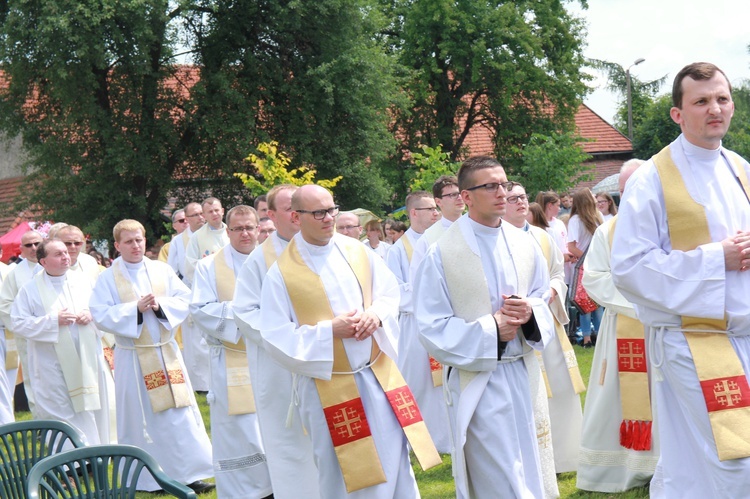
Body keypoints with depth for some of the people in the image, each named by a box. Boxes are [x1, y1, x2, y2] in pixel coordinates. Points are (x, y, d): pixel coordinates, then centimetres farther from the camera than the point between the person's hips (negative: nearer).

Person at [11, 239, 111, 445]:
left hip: (88, 361, 4)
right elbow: (18, 323, -9)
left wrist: (91, 314, -9)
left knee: (93, 413, 10)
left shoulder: (83, 281, 6)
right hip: (54, 368, -4)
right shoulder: (30, 289, -4)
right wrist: (53, 320, -18)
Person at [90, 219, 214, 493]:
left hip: (166, 352, 3)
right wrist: (135, 309, -19)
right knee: (141, 417, 4)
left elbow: (185, 301, 3)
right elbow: (101, 316, -10)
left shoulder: (161, 270, 5)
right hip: (132, 357, -2)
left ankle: (190, 473, 9)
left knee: (180, 414, 2)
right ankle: (146, 479, 15)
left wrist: (160, 305, -15)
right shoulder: (107, 278, -3)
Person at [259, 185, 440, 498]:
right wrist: (330, 330, -19)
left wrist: (376, 314, -13)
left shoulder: (357, 251, 3)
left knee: (394, 466, 9)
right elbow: (275, 336, -11)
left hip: (379, 377, 4)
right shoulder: (281, 273, -9)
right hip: (328, 387, -3)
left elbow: (390, 292, 10)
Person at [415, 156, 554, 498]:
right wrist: (490, 330, -17)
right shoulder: (444, 253, -8)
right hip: (477, 382, -5)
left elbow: (546, 301, 12)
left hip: (525, 374, 5)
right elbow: (432, 327, -10)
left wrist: (530, 312, -11)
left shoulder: (524, 245, 5)